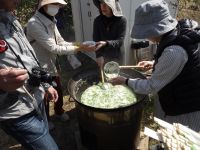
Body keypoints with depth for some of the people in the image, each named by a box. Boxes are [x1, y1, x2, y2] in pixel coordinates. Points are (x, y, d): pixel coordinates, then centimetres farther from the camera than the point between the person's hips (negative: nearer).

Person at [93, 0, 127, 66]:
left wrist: (106, 43, -34)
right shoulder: (97, 20, -3)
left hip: (116, 58, -2)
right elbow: (96, 40, -5)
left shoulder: (121, 20, -12)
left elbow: (120, 41, -16)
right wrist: (99, 55, -19)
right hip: (102, 57, 2)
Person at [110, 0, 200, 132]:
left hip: (186, 110, -8)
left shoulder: (174, 51, -36)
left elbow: (152, 86, -27)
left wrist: (126, 81, -14)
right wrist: (155, 64, 4)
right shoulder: (179, 33, -6)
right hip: (180, 99, 9)